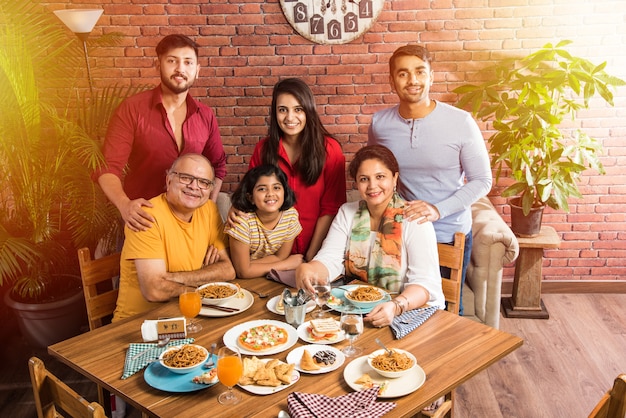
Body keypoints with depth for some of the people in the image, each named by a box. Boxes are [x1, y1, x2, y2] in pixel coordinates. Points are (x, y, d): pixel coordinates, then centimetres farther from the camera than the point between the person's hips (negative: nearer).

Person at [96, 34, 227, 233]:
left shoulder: (205, 115, 0)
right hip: (144, 220, -3)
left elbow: (218, 165, 13)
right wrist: (124, 205, -33)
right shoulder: (132, 109, -11)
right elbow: (108, 168, -15)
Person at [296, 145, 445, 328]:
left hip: (412, 311, -5)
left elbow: (426, 282, -18)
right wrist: (306, 269, -26)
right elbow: (329, 260, -3)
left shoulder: (412, 219, -10)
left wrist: (396, 306, -37)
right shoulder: (347, 213, 5)